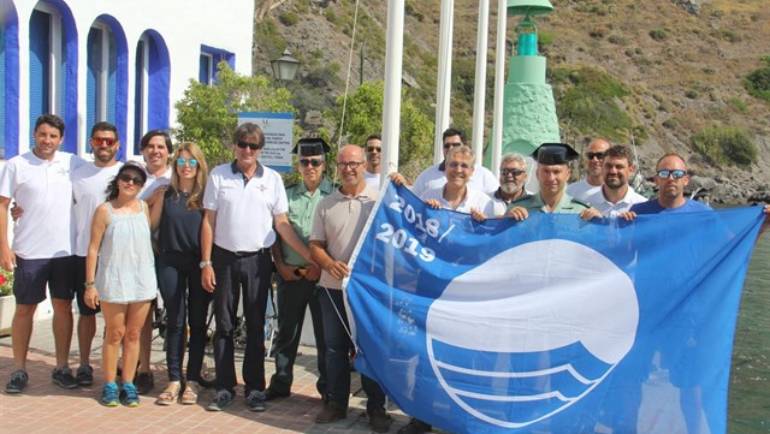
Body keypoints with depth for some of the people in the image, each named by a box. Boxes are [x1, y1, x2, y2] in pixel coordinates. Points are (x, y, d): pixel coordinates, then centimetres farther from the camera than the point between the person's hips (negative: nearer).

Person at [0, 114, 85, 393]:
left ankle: (62, 367, 18)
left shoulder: (73, 164, 3)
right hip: (29, 252, -2)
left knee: (63, 307, 8)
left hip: (66, 250, 2)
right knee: (24, 309, 6)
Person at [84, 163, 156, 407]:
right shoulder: (105, 210, -5)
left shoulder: (144, 207, 7)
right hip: (113, 281, -3)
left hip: (142, 281, 3)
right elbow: (93, 248, -5)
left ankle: (128, 384, 17)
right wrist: (90, 284, -8)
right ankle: (109, 385, 16)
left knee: (133, 335, 8)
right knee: (115, 334, 5)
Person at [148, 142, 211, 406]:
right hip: (171, 262, 1)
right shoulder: (165, 193, 5)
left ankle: (192, 381, 14)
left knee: (197, 322, 5)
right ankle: (174, 380, 11)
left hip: (199, 263, -1)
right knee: (175, 322, 3)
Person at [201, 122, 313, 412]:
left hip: (258, 260, 0)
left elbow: (282, 223, 3)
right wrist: (206, 263, -4)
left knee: (256, 325, 6)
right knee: (224, 325, 6)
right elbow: (209, 222, 1)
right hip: (224, 258, 0)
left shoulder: (272, 179, 3)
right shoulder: (218, 176, 1)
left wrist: (310, 256, -4)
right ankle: (224, 387, 15)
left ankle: (255, 388, 15)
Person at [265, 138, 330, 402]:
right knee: (287, 331, 11)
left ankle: (328, 387, 15)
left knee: (325, 332, 3)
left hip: (322, 274, -3)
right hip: (289, 274, 3)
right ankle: (281, 383, 23)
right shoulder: (287, 195, 11)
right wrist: (280, 265, 1)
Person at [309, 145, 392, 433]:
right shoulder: (326, 204, 7)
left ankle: (376, 407, 15)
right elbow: (315, 244, 7)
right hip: (333, 287, 3)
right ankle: (336, 403, 24)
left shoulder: (380, 201, -1)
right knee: (335, 347, 11)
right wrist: (329, 264, -11)